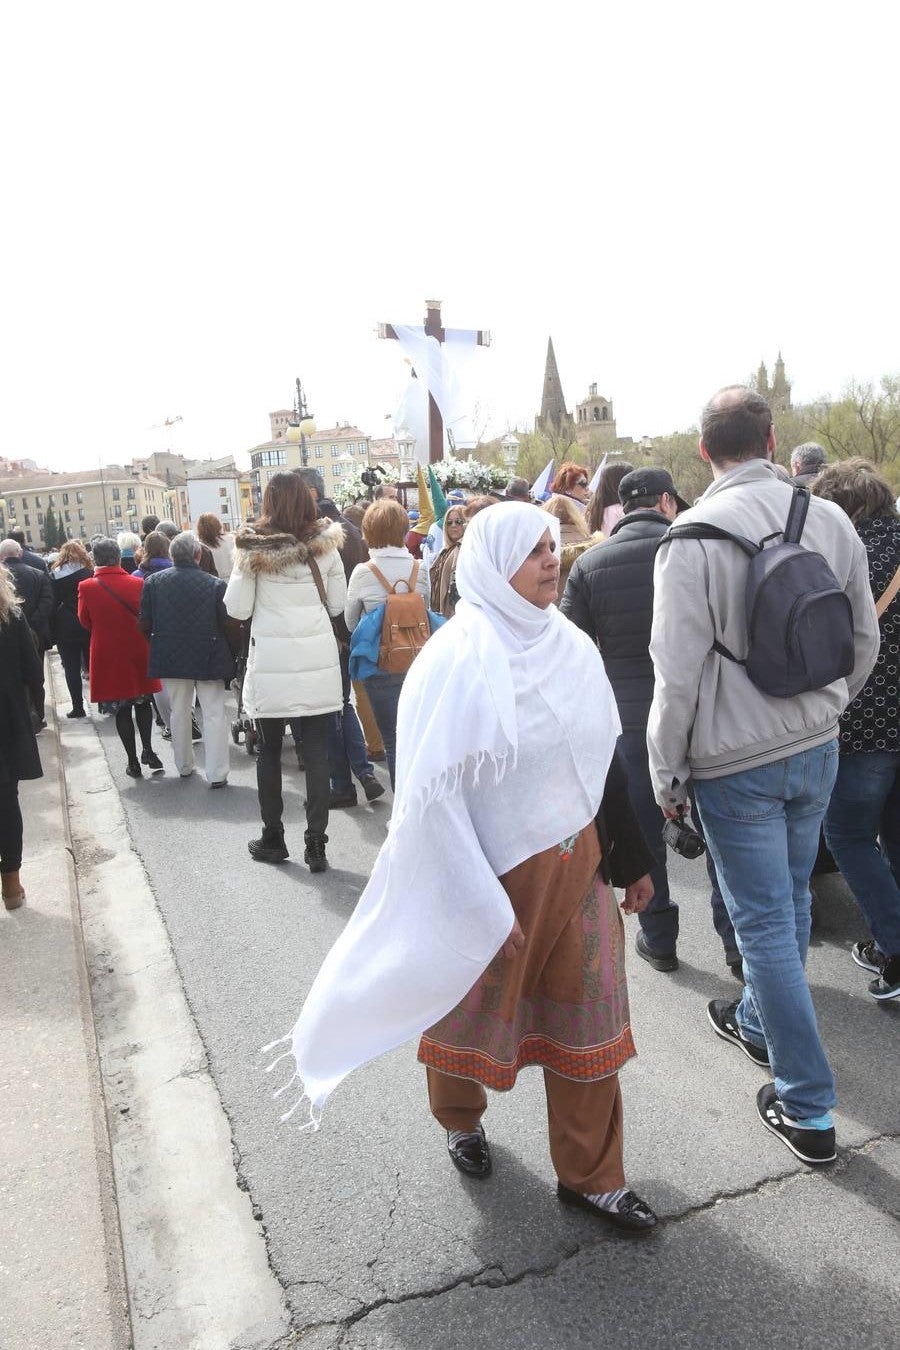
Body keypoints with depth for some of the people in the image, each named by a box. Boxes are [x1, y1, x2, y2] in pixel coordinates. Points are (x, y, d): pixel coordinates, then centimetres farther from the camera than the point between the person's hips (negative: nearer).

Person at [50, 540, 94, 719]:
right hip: (89, 628, 1)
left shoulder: (54, 576, -4)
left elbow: (53, 604, -3)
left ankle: (78, 707, 5)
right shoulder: (90, 573, -6)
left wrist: (52, 633, 1)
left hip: (66, 630, -1)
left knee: (71, 669, 5)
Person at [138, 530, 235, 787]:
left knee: (179, 713, 17)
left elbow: (144, 624, -3)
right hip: (208, 659, -3)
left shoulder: (153, 582, -5)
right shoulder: (215, 584, -12)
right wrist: (230, 656, 4)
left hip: (170, 658, 3)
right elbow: (227, 624, -10)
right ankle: (217, 774, 2)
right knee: (214, 714, 4)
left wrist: (161, 640, 15)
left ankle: (184, 766, 29)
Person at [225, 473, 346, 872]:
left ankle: (273, 839, 23)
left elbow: (237, 608, -3)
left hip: (271, 665, -1)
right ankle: (316, 845, 6)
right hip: (318, 663, 2)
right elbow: (337, 604, 6)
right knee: (316, 753, 5)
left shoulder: (252, 548, -6)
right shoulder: (325, 544, 0)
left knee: (268, 751, 13)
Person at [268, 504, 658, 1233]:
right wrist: (485, 909, -18)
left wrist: (632, 858, 13)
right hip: (497, 872, -5)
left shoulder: (569, 645, 1)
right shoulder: (459, 660, -18)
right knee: (476, 1006, 18)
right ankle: (462, 1119, 50)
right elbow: (435, 792, -19)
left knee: (589, 1017, 13)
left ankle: (591, 1176, 34)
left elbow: (605, 759, 9)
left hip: (576, 864, 6)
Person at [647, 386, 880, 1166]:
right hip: (817, 748, 6)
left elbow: (679, 673, -17)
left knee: (764, 920, 5)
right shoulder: (829, 519, -1)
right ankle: (759, 1022, 45)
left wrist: (668, 775, -5)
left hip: (735, 761, -6)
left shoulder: (694, 536, -17)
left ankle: (808, 1107, 17)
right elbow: (865, 641, 7)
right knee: (790, 902, 22)